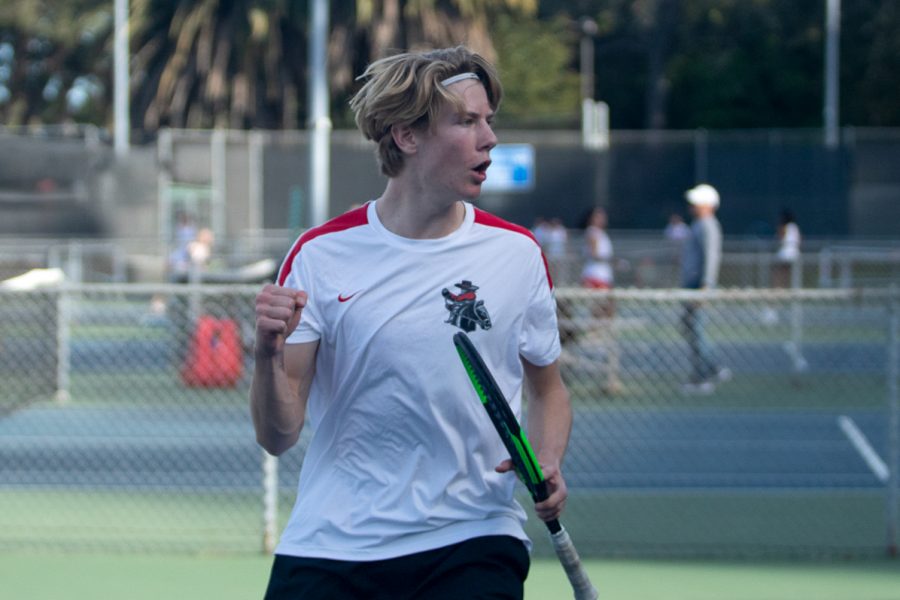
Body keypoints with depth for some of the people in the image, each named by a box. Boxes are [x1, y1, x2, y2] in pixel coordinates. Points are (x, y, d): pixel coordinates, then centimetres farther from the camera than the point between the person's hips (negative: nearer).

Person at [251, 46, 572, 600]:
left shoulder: (517, 253, 3)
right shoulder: (321, 255, -2)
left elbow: (548, 388, 17)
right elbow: (278, 437, -3)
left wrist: (548, 463, -4)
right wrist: (270, 354, -23)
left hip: (472, 540, 1)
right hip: (328, 548, 0)